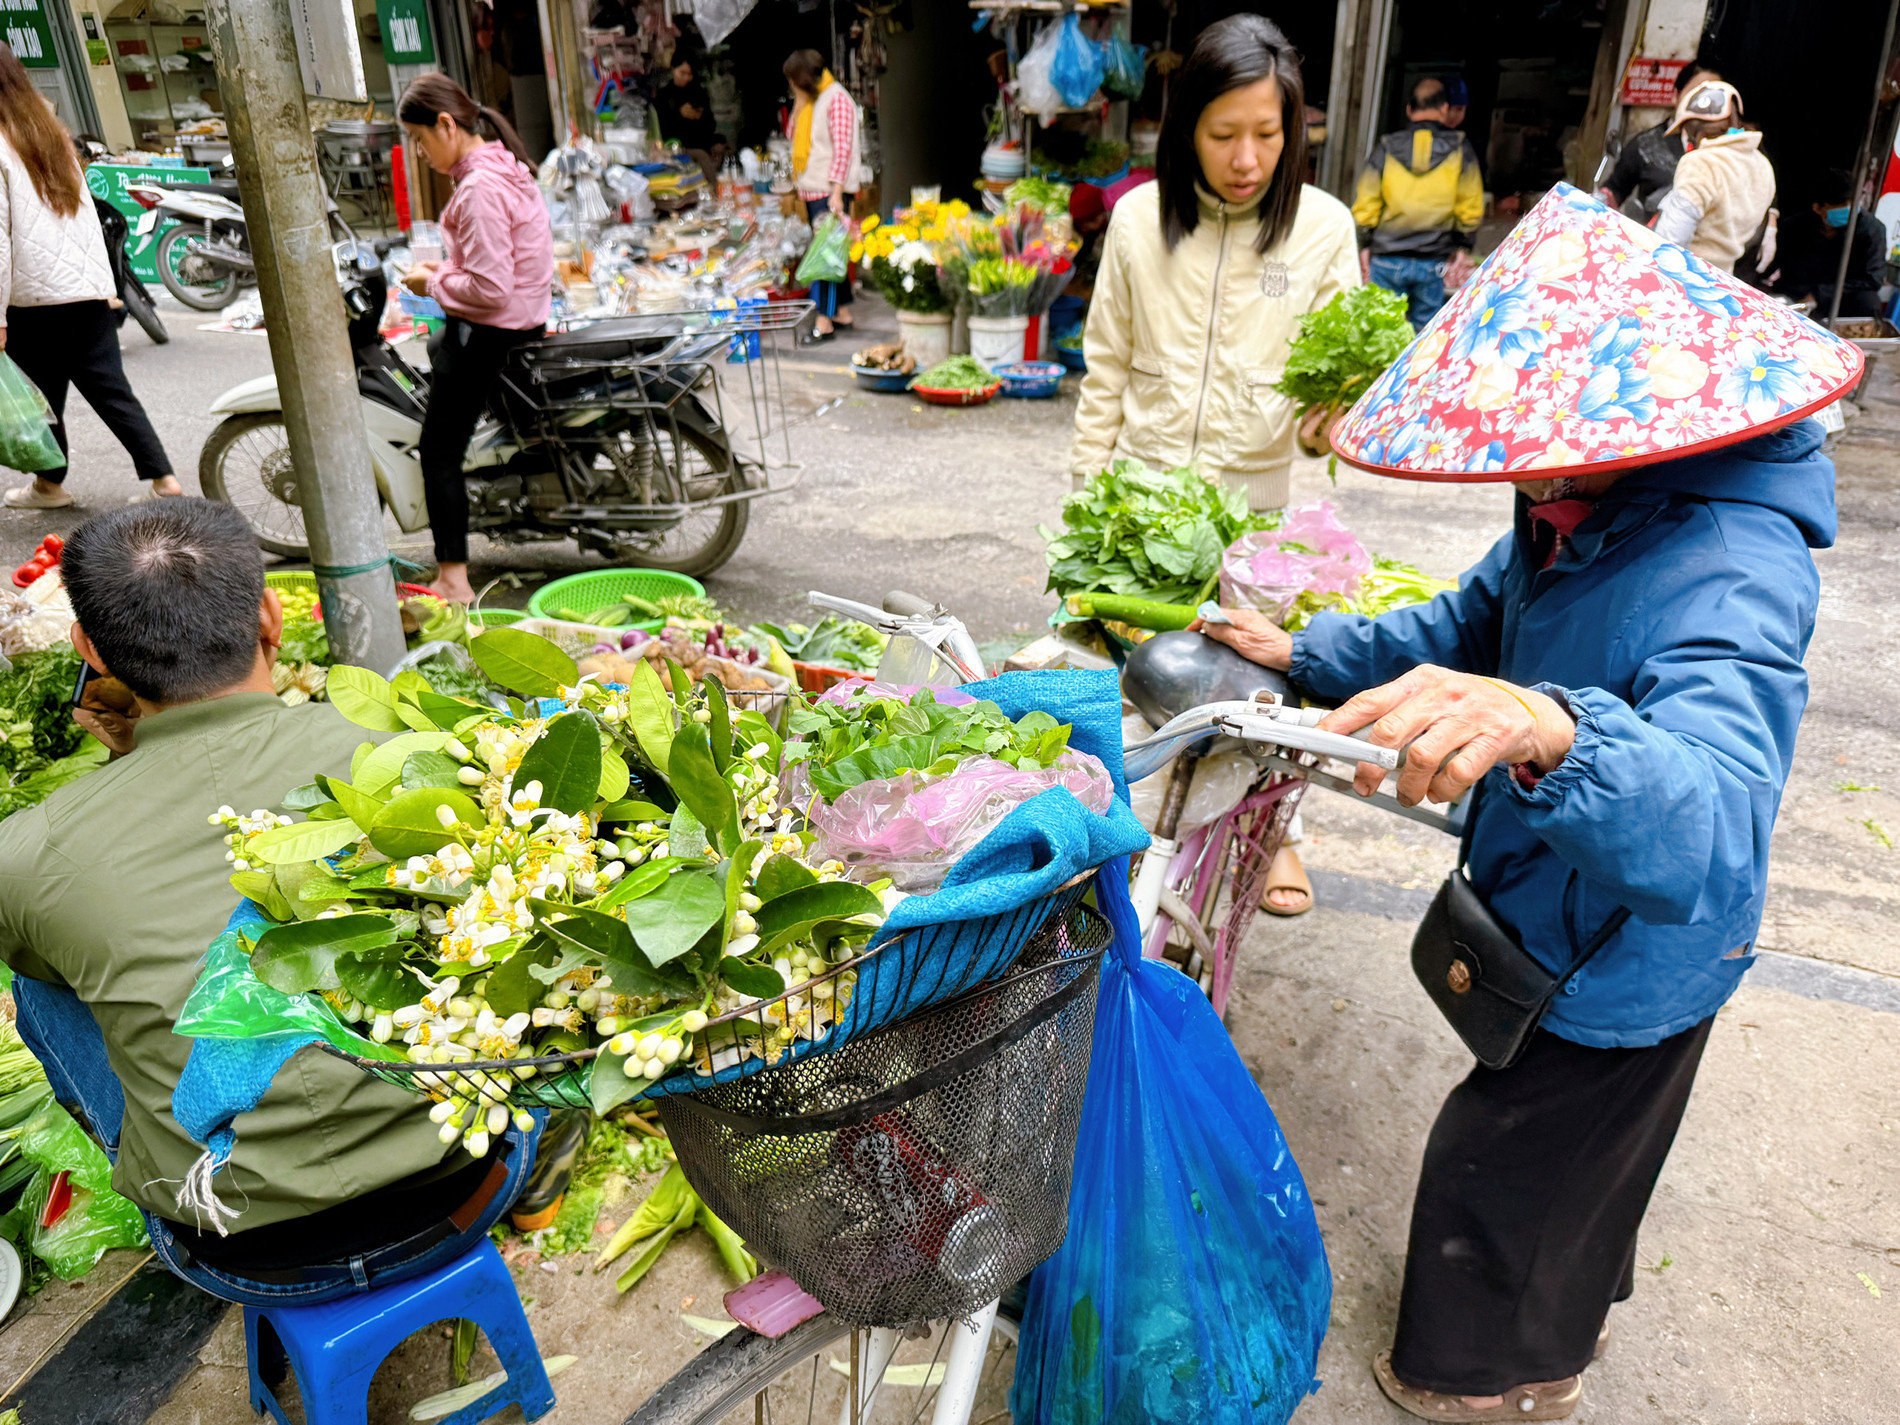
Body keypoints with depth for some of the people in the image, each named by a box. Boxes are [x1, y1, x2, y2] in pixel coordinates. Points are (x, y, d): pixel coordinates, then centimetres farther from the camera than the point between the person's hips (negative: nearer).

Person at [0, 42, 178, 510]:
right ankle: (163, 477, -2)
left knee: (41, 395, 9)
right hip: (87, 286, 6)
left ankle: (50, 484, 22)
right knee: (110, 388, 6)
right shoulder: (51, 130, 10)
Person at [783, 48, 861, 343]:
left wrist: (836, 193, -23)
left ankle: (825, 321, -7)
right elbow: (792, 135, 14)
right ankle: (843, 311, 20)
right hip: (810, 189, 9)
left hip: (829, 190, -9)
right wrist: (799, 105, 0)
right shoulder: (809, 99, 15)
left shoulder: (836, 98, -11)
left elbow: (843, 149, -17)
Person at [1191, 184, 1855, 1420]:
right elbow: (1467, 627, 8)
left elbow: (1713, 832, -54)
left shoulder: (1724, 583, -38)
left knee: (1500, 1164, 15)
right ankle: (1567, 1311, 62)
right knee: (1575, 1158, 33)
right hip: (1564, 933, 9)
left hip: (1621, 970, -9)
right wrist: (1306, 653, -1)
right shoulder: (1578, 514, -9)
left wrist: (1551, 732, -73)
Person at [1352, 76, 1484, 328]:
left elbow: (1365, 207, 2)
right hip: (1434, 262, 0)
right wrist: (1463, 246, 14)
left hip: (1387, 260, 0)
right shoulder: (1460, 149, 2)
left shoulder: (1386, 148, 1)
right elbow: (1471, 209, 3)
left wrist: (1365, 245, 13)